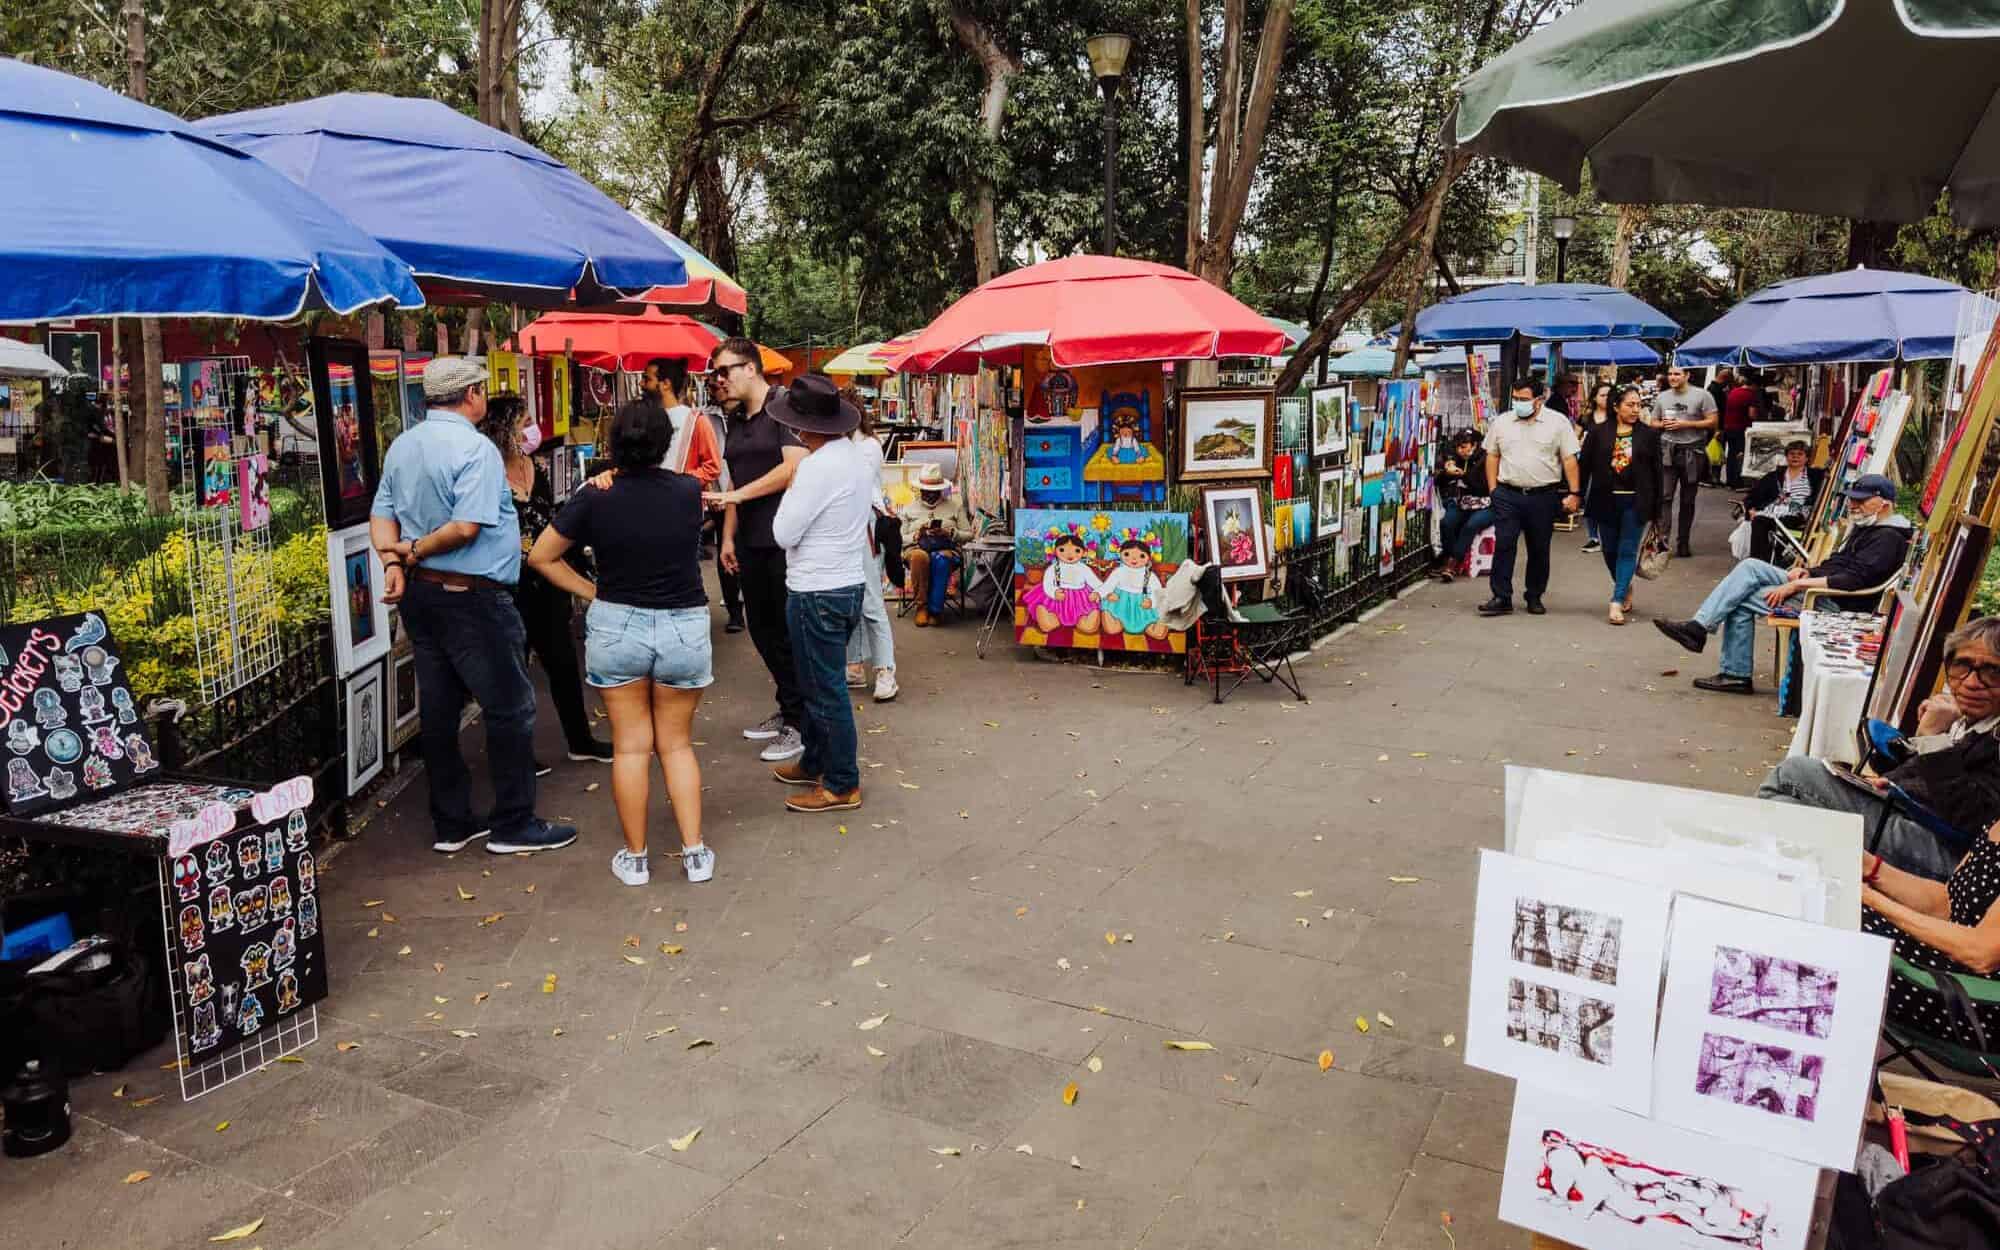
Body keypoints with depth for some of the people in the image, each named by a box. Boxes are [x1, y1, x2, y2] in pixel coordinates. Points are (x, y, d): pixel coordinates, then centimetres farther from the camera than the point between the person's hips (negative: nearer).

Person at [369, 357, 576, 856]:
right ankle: (513, 824, 9)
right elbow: (467, 528, -24)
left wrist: (393, 562, -6)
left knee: (438, 710, 12)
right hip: (471, 596, -9)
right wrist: (414, 552, -10)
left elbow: (381, 514, 7)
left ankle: (450, 823, 21)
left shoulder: (402, 446, 10)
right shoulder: (474, 448, -17)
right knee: (510, 707, 2)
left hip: (420, 593, 9)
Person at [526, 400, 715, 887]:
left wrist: (589, 590, 6)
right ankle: (695, 853, 10)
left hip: (616, 627, -1)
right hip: (683, 628, 1)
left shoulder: (594, 500, -8)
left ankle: (635, 857, 16)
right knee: (677, 744, 13)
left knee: (631, 747, 8)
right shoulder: (689, 492, -6)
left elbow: (541, 557, 0)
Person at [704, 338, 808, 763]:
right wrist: (728, 536, 13)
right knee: (762, 628, 12)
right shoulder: (737, 421, 15)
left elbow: (794, 466, -19)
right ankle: (788, 709, 26)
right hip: (751, 541, 8)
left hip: (785, 539, -8)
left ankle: (801, 723, 9)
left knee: (789, 630, -2)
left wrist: (736, 495, -18)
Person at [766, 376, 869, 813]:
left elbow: (784, 533, -17)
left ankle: (842, 785, 10)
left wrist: (790, 485, -5)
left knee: (825, 690, 1)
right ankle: (814, 763, 35)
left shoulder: (819, 467, -23)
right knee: (818, 682, 22)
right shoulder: (850, 452, 6)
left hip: (819, 593, -10)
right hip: (846, 583, 10)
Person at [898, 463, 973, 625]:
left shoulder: (955, 506, 19)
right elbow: (900, 539, 11)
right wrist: (916, 536, -8)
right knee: (920, 557, -39)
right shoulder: (909, 508, 19)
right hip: (916, 548, 0)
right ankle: (921, 606, -30)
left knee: (940, 559, -39)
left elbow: (968, 535, 12)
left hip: (947, 548, 0)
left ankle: (934, 610, -33)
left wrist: (949, 533, -7)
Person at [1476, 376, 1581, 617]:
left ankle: (1534, 597, 20)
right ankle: (1502, 598, -1)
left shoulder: (1558, 422, -1)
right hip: (1507, 496, 1)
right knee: (1503, 546, -5)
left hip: (1543, 497, -1)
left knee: (1539, 549, 8)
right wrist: (1493, 489, 4)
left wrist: (1574, 493, -7)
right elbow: (1492, 456, 12)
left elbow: (1569, 460, -1)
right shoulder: (1501, 422, 6)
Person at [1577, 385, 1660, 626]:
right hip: (1606, 500, 1)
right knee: (1610, 550, 11)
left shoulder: (1649, 434, 3)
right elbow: (1584, 465, 3)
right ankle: (1626, 588, 35)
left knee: (1627, 551, -5)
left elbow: (1656, 470, 5)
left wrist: (1656, 505, 3)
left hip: (1635, 502, -1)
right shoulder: (1598, 432, 1)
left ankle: (1617, 601, -7)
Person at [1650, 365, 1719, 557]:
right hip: (1668, 450, 2)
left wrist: (1686, 424, -15)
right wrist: (1663, 425, -7)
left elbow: (1712, 421, -5)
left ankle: (1683, 542, 16)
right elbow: (1654, 422, 16)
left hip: (1692, 451, -1)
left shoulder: (1701, 395, -2)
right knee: (1664, 496, -12)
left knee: (1688, 500, 8)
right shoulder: (1662, 397, 9)